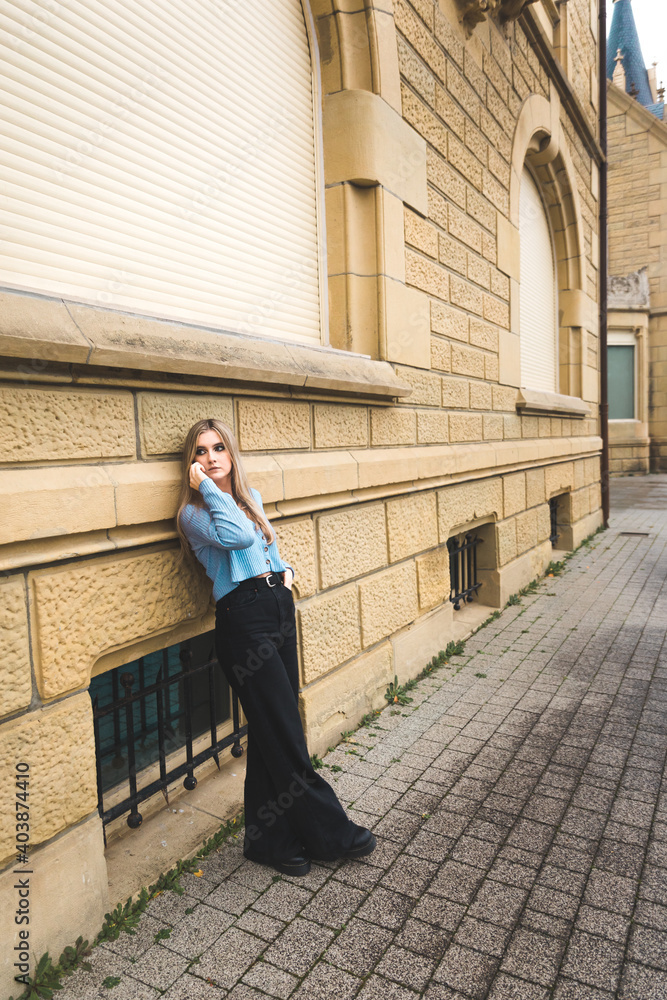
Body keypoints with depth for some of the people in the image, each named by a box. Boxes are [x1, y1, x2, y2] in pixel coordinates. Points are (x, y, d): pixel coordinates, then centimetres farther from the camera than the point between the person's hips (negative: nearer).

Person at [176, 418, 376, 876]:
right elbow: (238, 535, -24)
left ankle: (271, 839, 28)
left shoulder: (252, 496, 16)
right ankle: (329, 831, 17)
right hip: (243, 619, -7)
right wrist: (206, 487, -15)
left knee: (274, 734, 13)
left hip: (280, 606, 7)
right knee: (285, 735, -1)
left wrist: (285, 568, 10)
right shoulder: (193, 513, -5)